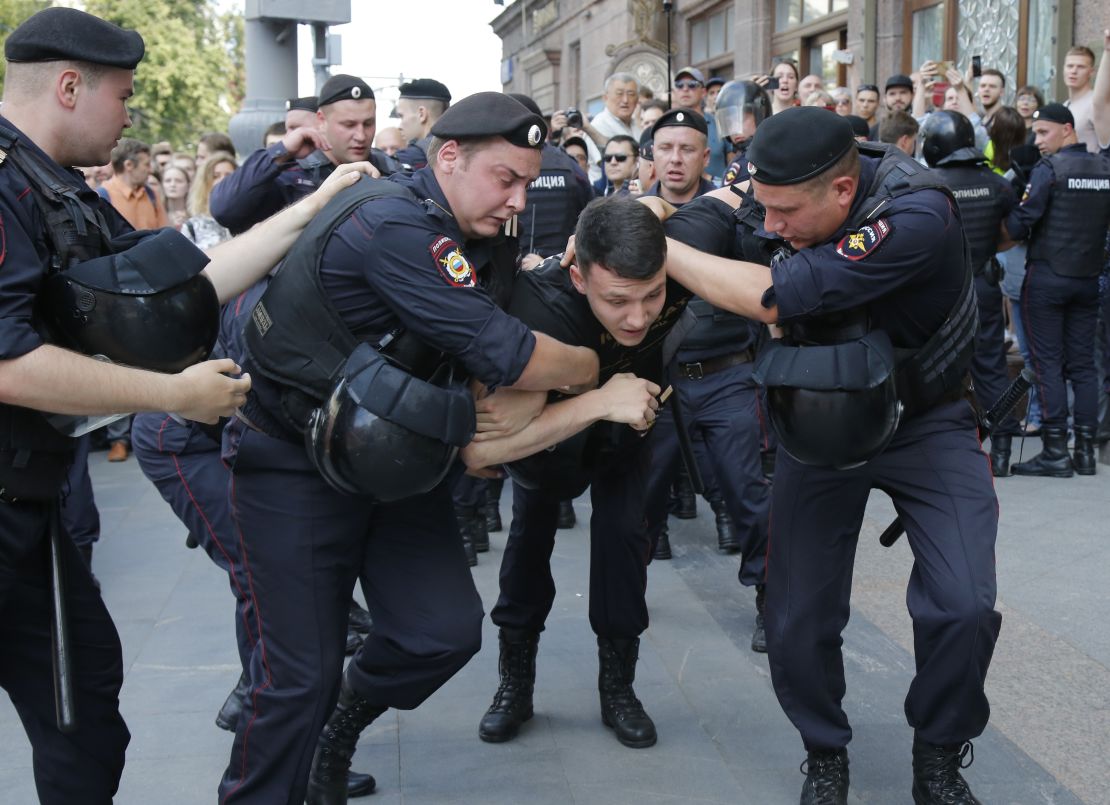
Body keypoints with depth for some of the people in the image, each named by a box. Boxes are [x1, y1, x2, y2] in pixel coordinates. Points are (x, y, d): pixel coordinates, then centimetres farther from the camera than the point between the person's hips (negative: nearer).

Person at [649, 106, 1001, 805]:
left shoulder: (918, 217, -32)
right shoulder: (793, 194, -13)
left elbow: (771, 298, -36)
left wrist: (652, 244, -28)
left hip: (925, 421, -4)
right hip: (822, 425, 4)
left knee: (963, 606, -19)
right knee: (798, 623, -3)